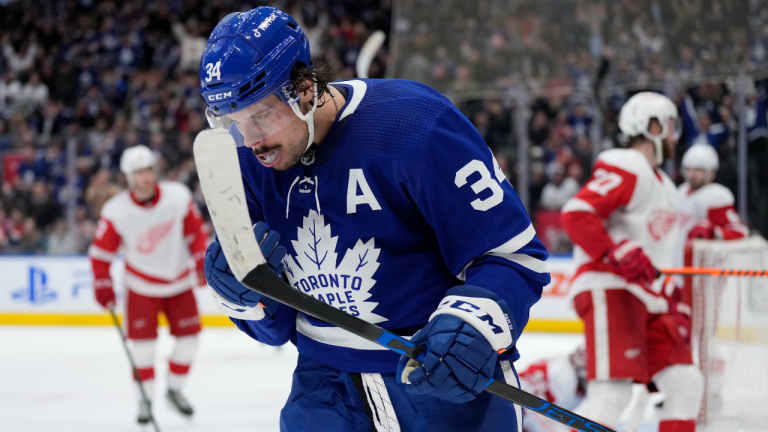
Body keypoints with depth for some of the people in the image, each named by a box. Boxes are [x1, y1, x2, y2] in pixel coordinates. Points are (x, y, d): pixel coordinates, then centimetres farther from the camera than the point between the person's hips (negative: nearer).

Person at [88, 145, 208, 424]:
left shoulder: (178, 196, -15)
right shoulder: (116, 211, -18)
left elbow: (195, 231, -2)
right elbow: (101, 252, -10)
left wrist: (202, 263, -6)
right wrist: (103, 287, -12)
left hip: (179, 280, 2)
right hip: (141, 284, -2)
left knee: (188, 336, 2)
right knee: (143, 341, -6)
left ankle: (175, 389, 22)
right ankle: (145, 399, 8)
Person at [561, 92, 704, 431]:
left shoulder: (664, 185, 25)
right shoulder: (626, 168, -7)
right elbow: (576, 214, -20)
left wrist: (674, 308, 22)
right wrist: (621, 255, -26)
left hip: (646, 296, 10)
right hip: (608, 290, -10)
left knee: (686, 384, 5)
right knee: (613, 392, -21)